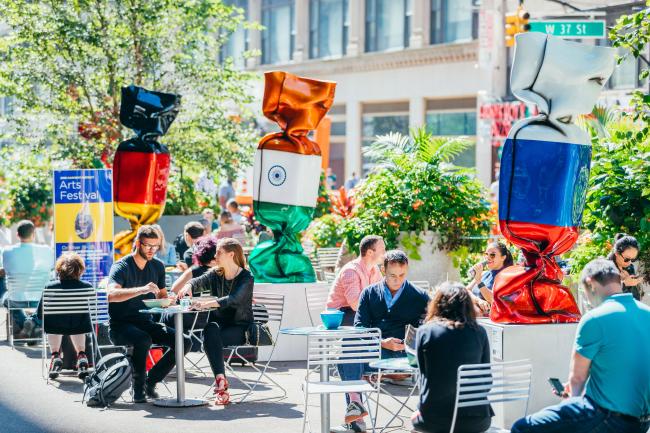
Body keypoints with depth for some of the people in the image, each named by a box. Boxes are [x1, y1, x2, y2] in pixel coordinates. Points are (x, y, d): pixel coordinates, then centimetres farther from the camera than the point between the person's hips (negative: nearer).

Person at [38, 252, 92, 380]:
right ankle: (81, 356, 24)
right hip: (79, 327, 1)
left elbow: (40, 314, -8)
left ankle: (55, 355, 24)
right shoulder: (87, 287, -17)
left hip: (55, 327, 0)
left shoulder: (50, 287, -18)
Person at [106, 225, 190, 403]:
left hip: (145, 323, 6)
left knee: (183, 342, -14)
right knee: (143, 340, -38)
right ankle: (138, 389, -19)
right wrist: (142, 290, -41)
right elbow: (111, 294, -30)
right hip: (120, 326, -6)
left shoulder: (157, 266, 9)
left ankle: (150, 381, -2)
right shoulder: (121, 267, -11)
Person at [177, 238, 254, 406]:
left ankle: (220, 380, -29)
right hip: (219, 323, 4)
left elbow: (233, 299, -26)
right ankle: (221, 380, -40)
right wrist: (188, 286, -33)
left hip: (240, 327, -4)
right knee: (210, 329, -32)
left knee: (211, 338, -32)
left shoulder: (246, 278, -8)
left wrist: (207, 304, -40)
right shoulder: (215, 274, 10)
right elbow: (198, 281, -8)